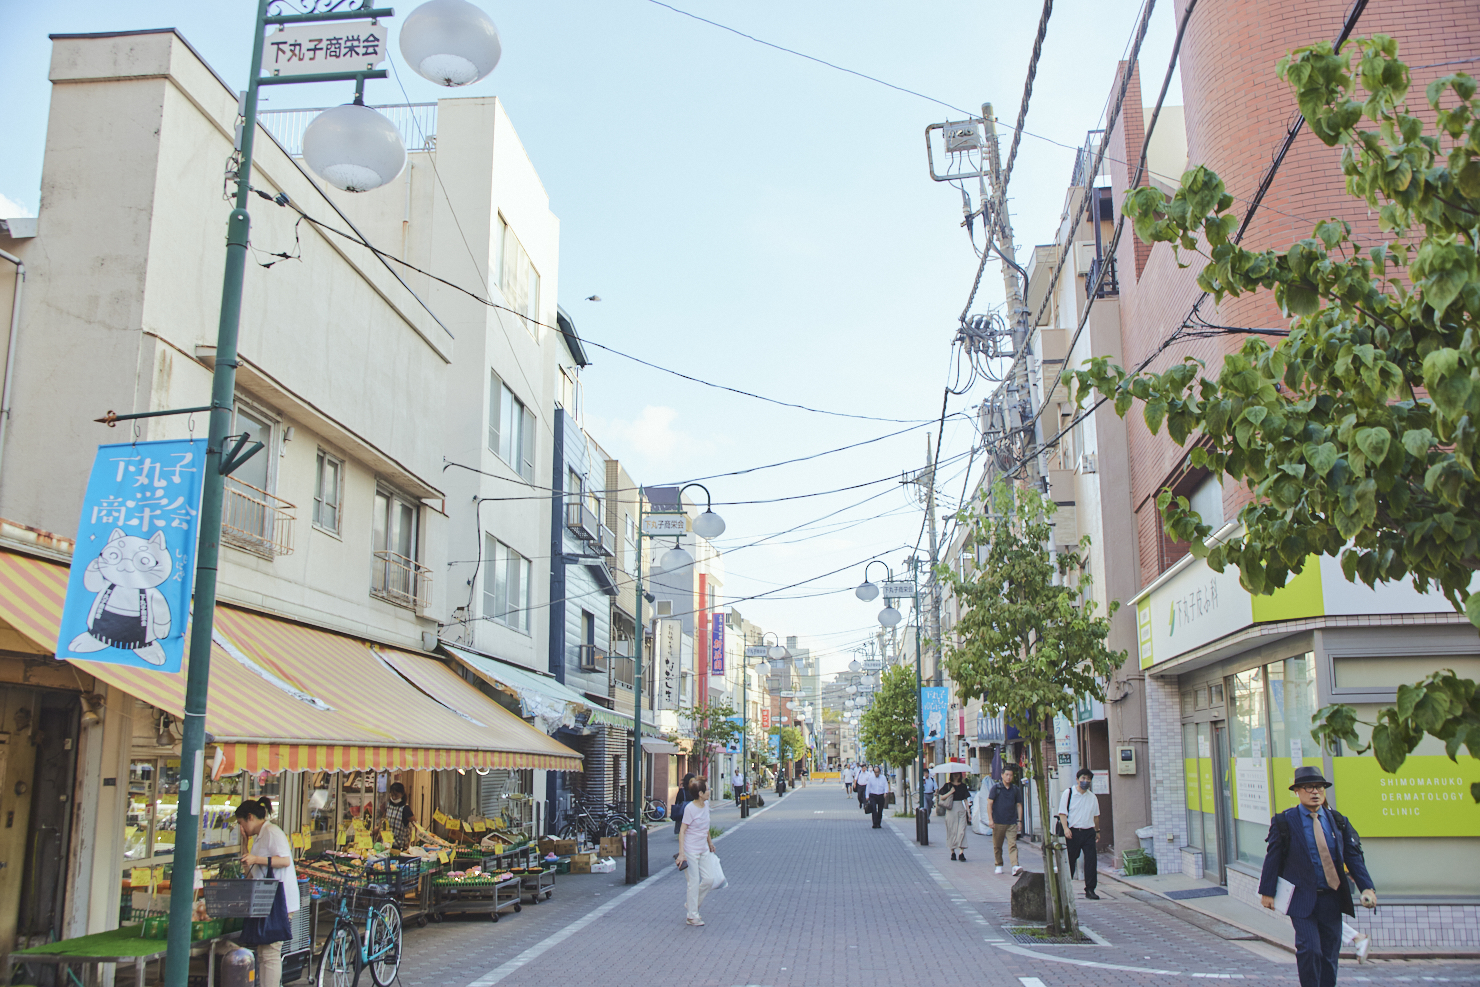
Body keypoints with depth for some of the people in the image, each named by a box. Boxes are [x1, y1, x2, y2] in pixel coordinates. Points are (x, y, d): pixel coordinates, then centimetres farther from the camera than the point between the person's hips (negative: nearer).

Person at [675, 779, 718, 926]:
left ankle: (692, 904, 26)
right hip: (691, 850, -7)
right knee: (694, 882, -1)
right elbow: (682, 831, -17)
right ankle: (692, 916, 10)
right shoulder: (690, 808, -18)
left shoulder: (706, 805, 4)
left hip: (704, 849, 7)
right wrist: (681, 852, -22)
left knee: (709, 879, 5)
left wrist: (710, 841, 28)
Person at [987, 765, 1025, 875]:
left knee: (1013, 845, -11)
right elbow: (989, 803, -2)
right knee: (997, 845, 7)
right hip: (998, 822, -1)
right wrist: (990, 819, -9)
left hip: (1012, 823, 1)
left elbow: (1019, 805, 14)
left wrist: (1019, 821, 8)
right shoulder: (996, 788, 0)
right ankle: (999, 865, 21)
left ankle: (1015, 866, -20)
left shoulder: (1016, 789, 8)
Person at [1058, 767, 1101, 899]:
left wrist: (1097, 831, 22)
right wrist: (1065, 828, -16)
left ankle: (1090, 890, 2)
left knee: (1091, 861, -4)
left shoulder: (1092, 797, 12)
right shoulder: (1068, 793, -1)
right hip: (1073, 832, -3)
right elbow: (1062, 813, -4)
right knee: (1070, 861, 5)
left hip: (1089, 832, 3)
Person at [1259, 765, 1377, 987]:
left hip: (1332, 899, 4)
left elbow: (1353, 856, 5)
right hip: (1302, 899, -3)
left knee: (1330, 953, 8)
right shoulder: (1284, 822, -4)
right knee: (1309, 949, -12)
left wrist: (1367, 887, -7)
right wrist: (1267, 891, -1)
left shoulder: (1338, 821, 6)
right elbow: (1273, 858, -1)